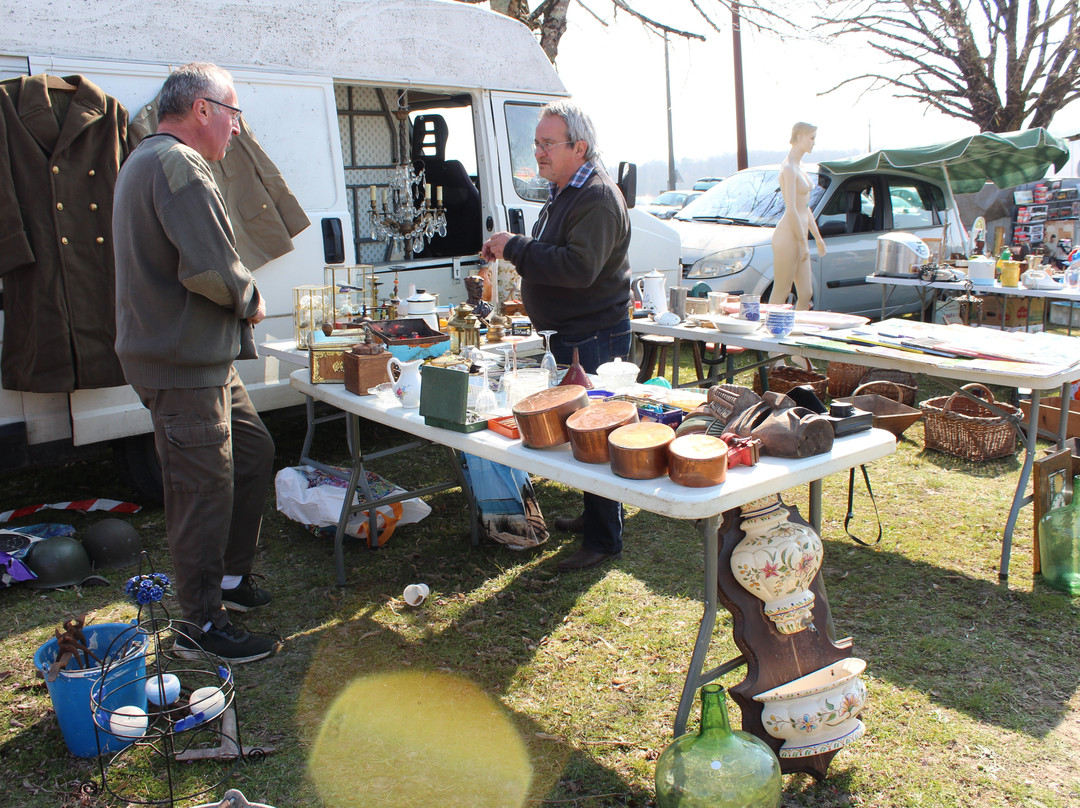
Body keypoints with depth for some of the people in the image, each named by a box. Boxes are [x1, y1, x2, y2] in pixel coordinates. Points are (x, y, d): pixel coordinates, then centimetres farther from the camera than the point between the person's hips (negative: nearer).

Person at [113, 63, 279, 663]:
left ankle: (232, 576, 32)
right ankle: (203, 626, 11)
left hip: (200, 356, 11)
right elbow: (210, 269, -27)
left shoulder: (148, 160, 20)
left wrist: (238, 298, 8)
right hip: (184, 365, -11)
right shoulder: (177, 165, -17)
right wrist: (250, 299, -8)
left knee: (253, 450, 19)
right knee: (204, 489, -3)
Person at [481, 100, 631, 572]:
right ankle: (595, 515, 34)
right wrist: (512, 253, 8)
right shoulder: (563, 193, 16)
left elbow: (579, 267, -30)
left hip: (594, 339, -10)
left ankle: (604, 539, 7)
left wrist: (516, 248, -23)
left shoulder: (597, 198, -18)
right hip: (568, 335, 10)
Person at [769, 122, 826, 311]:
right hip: (788, 237, -10)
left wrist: (818, 237, 22)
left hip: (798, 237, 10)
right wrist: (804, 242, -17)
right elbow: (791, 210, -19)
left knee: (806, 294, 9)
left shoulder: (797, 167, 17)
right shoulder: (789, 168, -13)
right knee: (780, 294, -5)